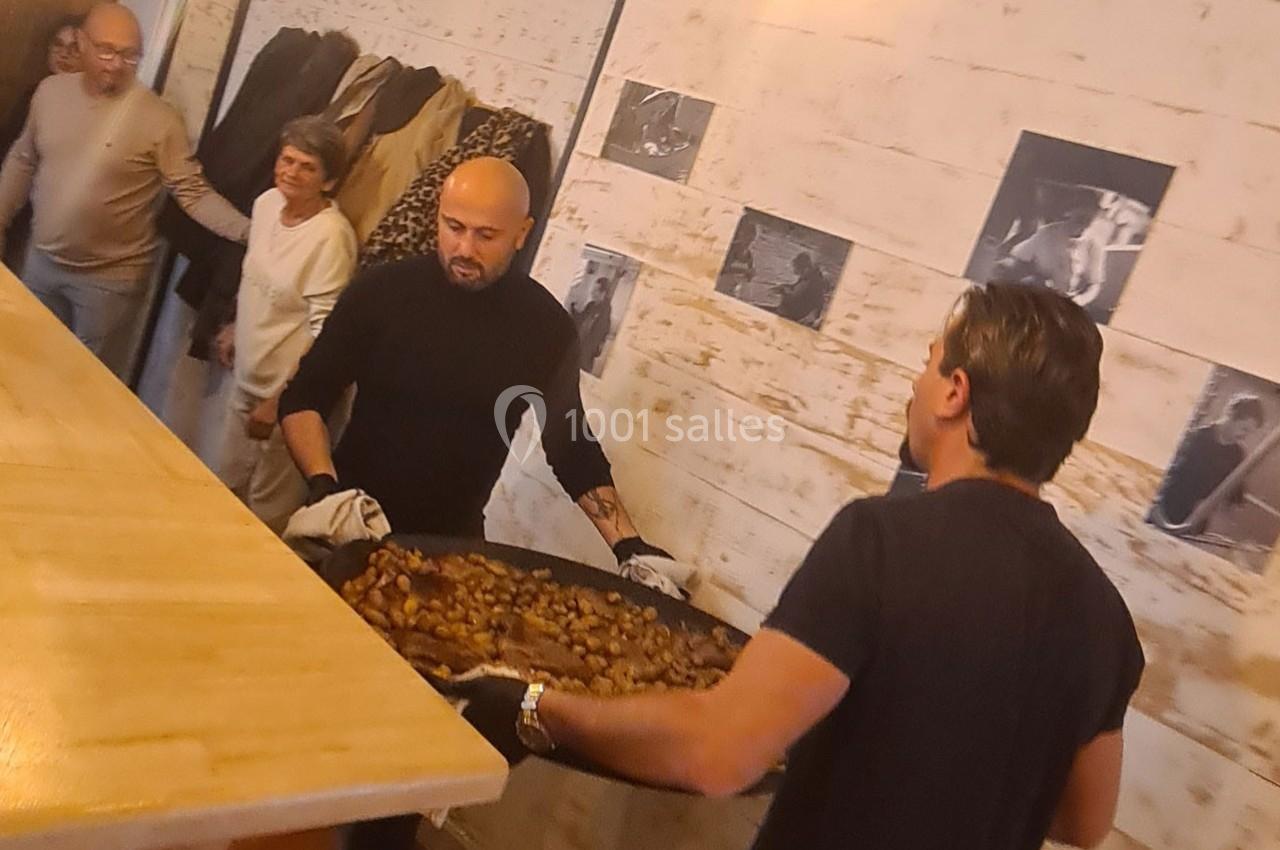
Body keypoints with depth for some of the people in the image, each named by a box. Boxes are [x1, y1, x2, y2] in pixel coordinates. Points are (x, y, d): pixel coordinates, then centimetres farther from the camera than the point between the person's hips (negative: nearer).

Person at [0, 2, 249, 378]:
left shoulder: (159, 118, -17)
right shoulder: (50, 91, -1)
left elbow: (193, 192, -18)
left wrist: (246, 230, -34)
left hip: (111, 278, -5)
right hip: (42, 261, 5)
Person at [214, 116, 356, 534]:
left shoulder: (330, 236, -24)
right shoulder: (267, 203, 0)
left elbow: (325, 334, -23)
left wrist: (280, 401, -20)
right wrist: (235, 328, 22)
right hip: (248, 379, 8)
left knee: (267, 516, 8)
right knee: (228, 492, 24)